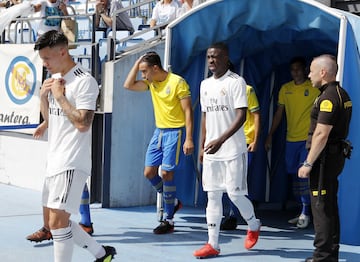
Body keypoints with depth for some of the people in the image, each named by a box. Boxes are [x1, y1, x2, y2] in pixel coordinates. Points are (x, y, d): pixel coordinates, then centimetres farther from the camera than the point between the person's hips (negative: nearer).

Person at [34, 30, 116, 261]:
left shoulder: (85, 81, -13)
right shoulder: (56, 79, 14)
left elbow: (83, 123, -22)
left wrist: (60, 96, -16)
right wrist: (44, 96, 4)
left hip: (72, 163, -10)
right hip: (55, 160, 10)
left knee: (57, 220, -13)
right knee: (55, 219, 13)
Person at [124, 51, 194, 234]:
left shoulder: (177, 82, -13)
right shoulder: (151, 83, 9)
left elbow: (188, 111, -14)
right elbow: (128, 85, 7)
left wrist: (189, 139, -19)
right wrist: (137, 63, 2)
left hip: (175, 132, -7)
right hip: (159, 131, 7)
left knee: (166, 174, -9)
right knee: (149, 173, 4)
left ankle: (168, 221, 0)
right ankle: (172, 202, 25)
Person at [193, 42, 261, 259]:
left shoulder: (236, 82, -9)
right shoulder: (205, 85, 13)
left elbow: (241, 116, -16)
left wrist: (220, 140, -25)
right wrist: (202, 146, 16)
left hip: (233, 150, -6)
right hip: (211, 151, 6)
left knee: (235, 193, -4)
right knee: (213, 196, 5)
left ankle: (254, 225, 25)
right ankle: (213, 244, 9)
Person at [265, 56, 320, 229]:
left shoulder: (314, 88, -3)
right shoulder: (285, 89, 10)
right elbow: (279, 113, 15)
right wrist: (270, 135, 12)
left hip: (308, 139, -5)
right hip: (291, 139, 5)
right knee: (294, 175, 8)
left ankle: (306, 214, -5)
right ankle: (303, 212, 19)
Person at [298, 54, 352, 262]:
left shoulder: (328, 97, -18)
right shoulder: (342, 94, 15)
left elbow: (321, 134, -23)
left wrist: (308, 163, -20)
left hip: (325, 157, -10)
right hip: (337, 154, 10)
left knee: (321, 206, -6)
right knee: (330, 206, 15)